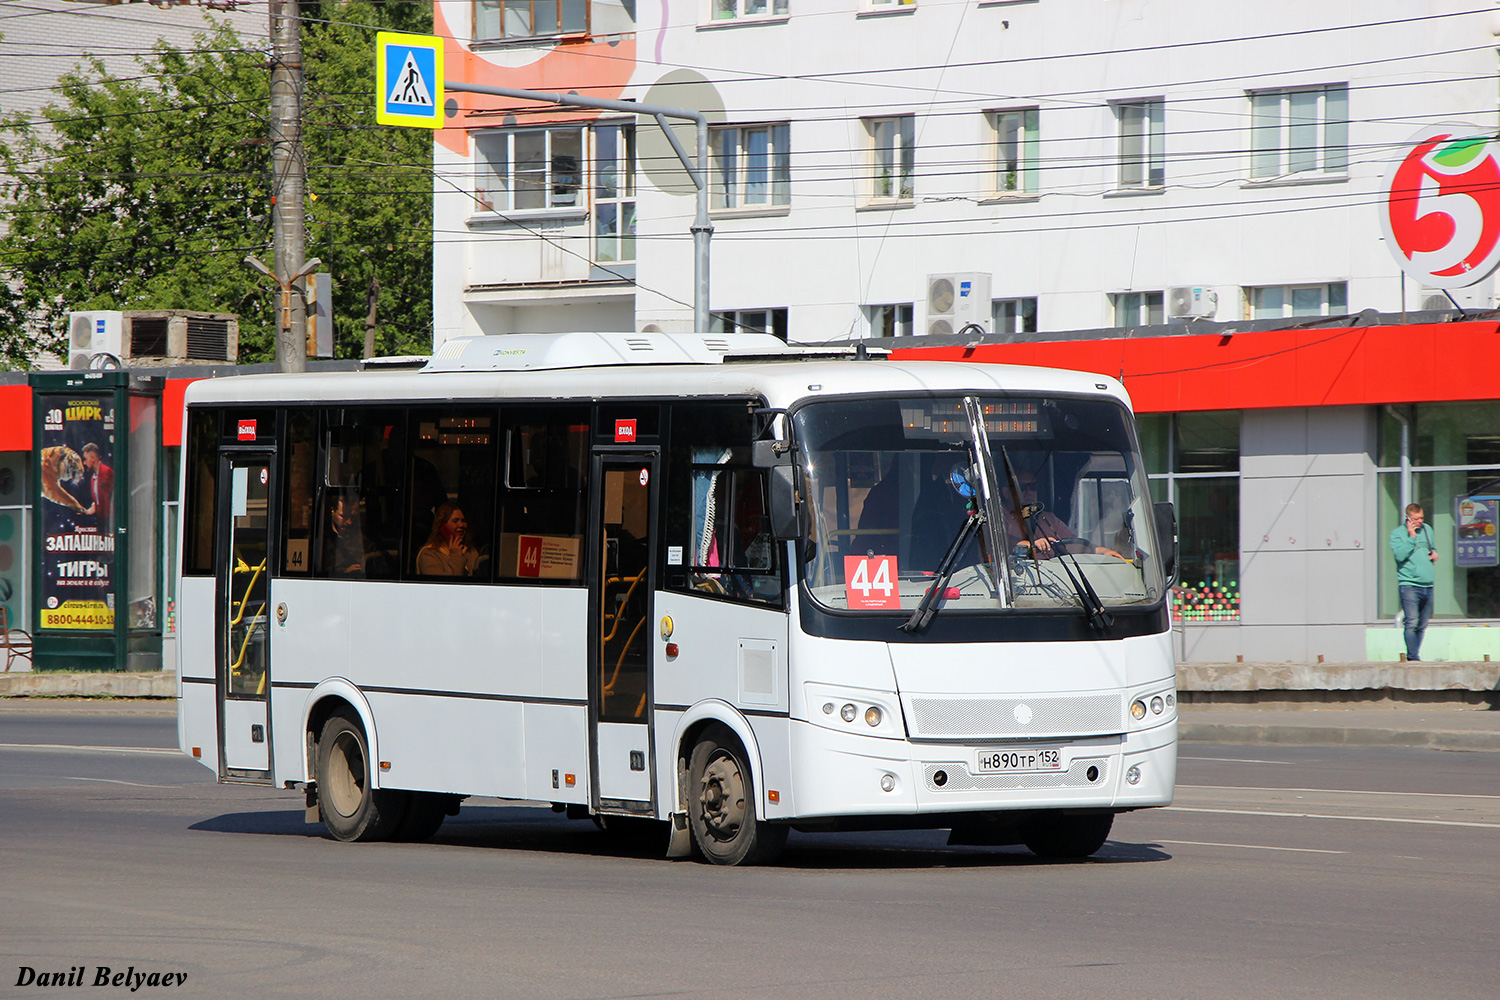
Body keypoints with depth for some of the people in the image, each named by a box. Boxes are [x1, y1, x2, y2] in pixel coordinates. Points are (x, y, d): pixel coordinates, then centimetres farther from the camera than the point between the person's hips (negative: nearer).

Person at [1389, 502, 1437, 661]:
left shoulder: (1427, 529, 16)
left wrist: (1434, 552, 10)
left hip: (1427, 585, 6)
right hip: (1409, 584, -6)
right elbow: (1399, 555, -15)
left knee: (1422, 626, 8)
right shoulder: (1397, 533, -1)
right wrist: (1411, 537, -14)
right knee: (1412, 623, -15)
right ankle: (1413, 657, -15)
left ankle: (1413, 656, 16)